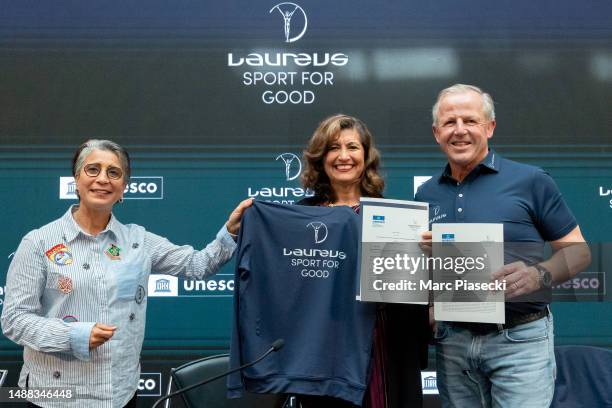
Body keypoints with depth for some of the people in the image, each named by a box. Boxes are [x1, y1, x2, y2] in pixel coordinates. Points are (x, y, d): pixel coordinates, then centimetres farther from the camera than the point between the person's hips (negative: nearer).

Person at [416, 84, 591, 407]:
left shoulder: (530, 181, -4)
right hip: (452, 341, 4)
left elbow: (578, 251, -1)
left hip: (519, 339, -4)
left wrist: (538, 275, -20)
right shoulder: (426, 195, 9)